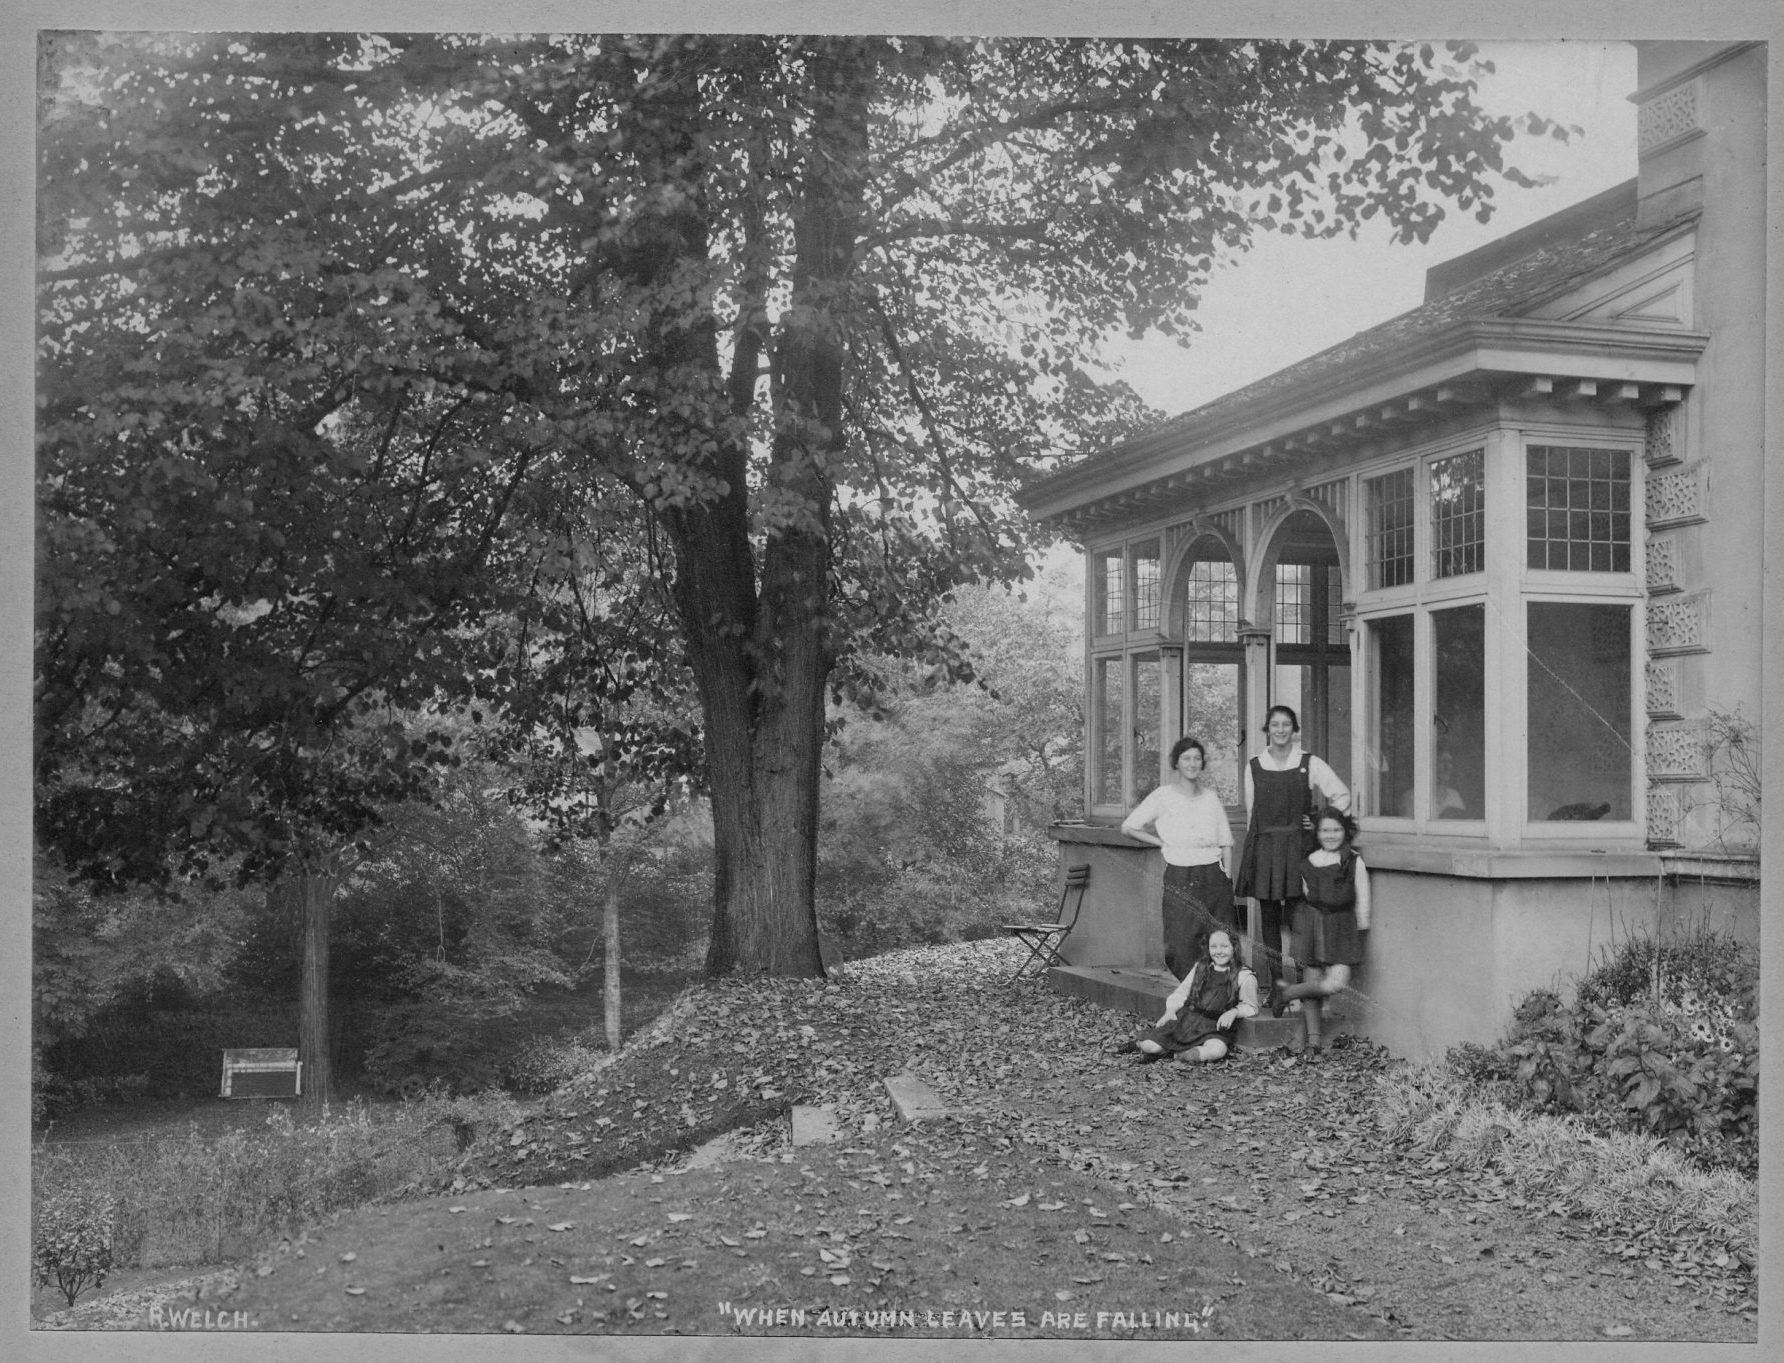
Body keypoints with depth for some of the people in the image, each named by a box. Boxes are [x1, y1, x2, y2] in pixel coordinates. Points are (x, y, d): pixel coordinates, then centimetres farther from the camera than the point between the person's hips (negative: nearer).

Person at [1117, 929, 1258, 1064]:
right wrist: (1171, 1010, -3)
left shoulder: (1244, 977, 0)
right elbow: (1181, 992, 16)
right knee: (1150, 1046, -21)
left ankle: (1170, 1055, -18)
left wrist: (1234, 1011, -15)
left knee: (1217, 1050, -37)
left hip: (1214, 1028, -1)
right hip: (1185, 1018, 1)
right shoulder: (1199, 968, 12)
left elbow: (1250, 1007, 5)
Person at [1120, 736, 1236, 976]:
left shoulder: (1211, 797, 12)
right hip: (1180, 879, -3)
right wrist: (1162, 842, 2)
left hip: (1213, 875, 3)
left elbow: (1226, 841, 17)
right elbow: (1128, 827, 5)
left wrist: (1226, 871, 3)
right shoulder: (1164, 796, 2)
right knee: (1183, 946, -8)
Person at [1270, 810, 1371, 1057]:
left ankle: (1286, 994, 5)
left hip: (1341, 924, -2)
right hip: (1311, 921, 2)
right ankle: (1313, 1041, 8)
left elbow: (1362, 900, 2)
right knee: (1312, 979, 0)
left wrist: (1361, 929, 2)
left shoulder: (1355, 862, -1)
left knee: (1337, 981, -15)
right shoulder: (1307, 862, 8)